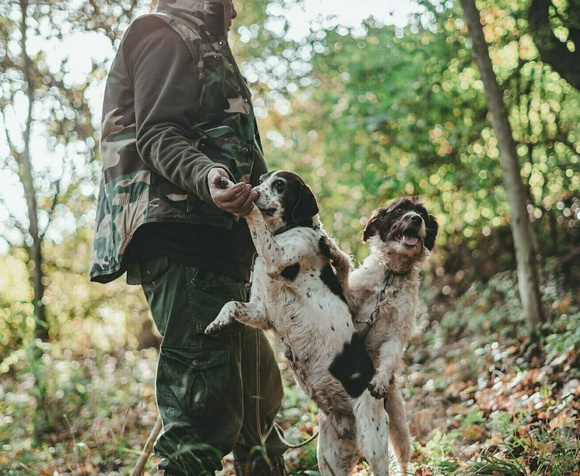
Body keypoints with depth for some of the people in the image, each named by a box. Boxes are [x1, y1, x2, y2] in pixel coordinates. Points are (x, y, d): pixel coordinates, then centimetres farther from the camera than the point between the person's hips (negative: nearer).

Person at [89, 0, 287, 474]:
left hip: (215, 239, 11)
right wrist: (206, 177, -31)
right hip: (181, 236, -11)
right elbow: (156, 134, -13)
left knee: (257, 384, 17)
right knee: (203, 394, -16)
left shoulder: (202, 46, 31)